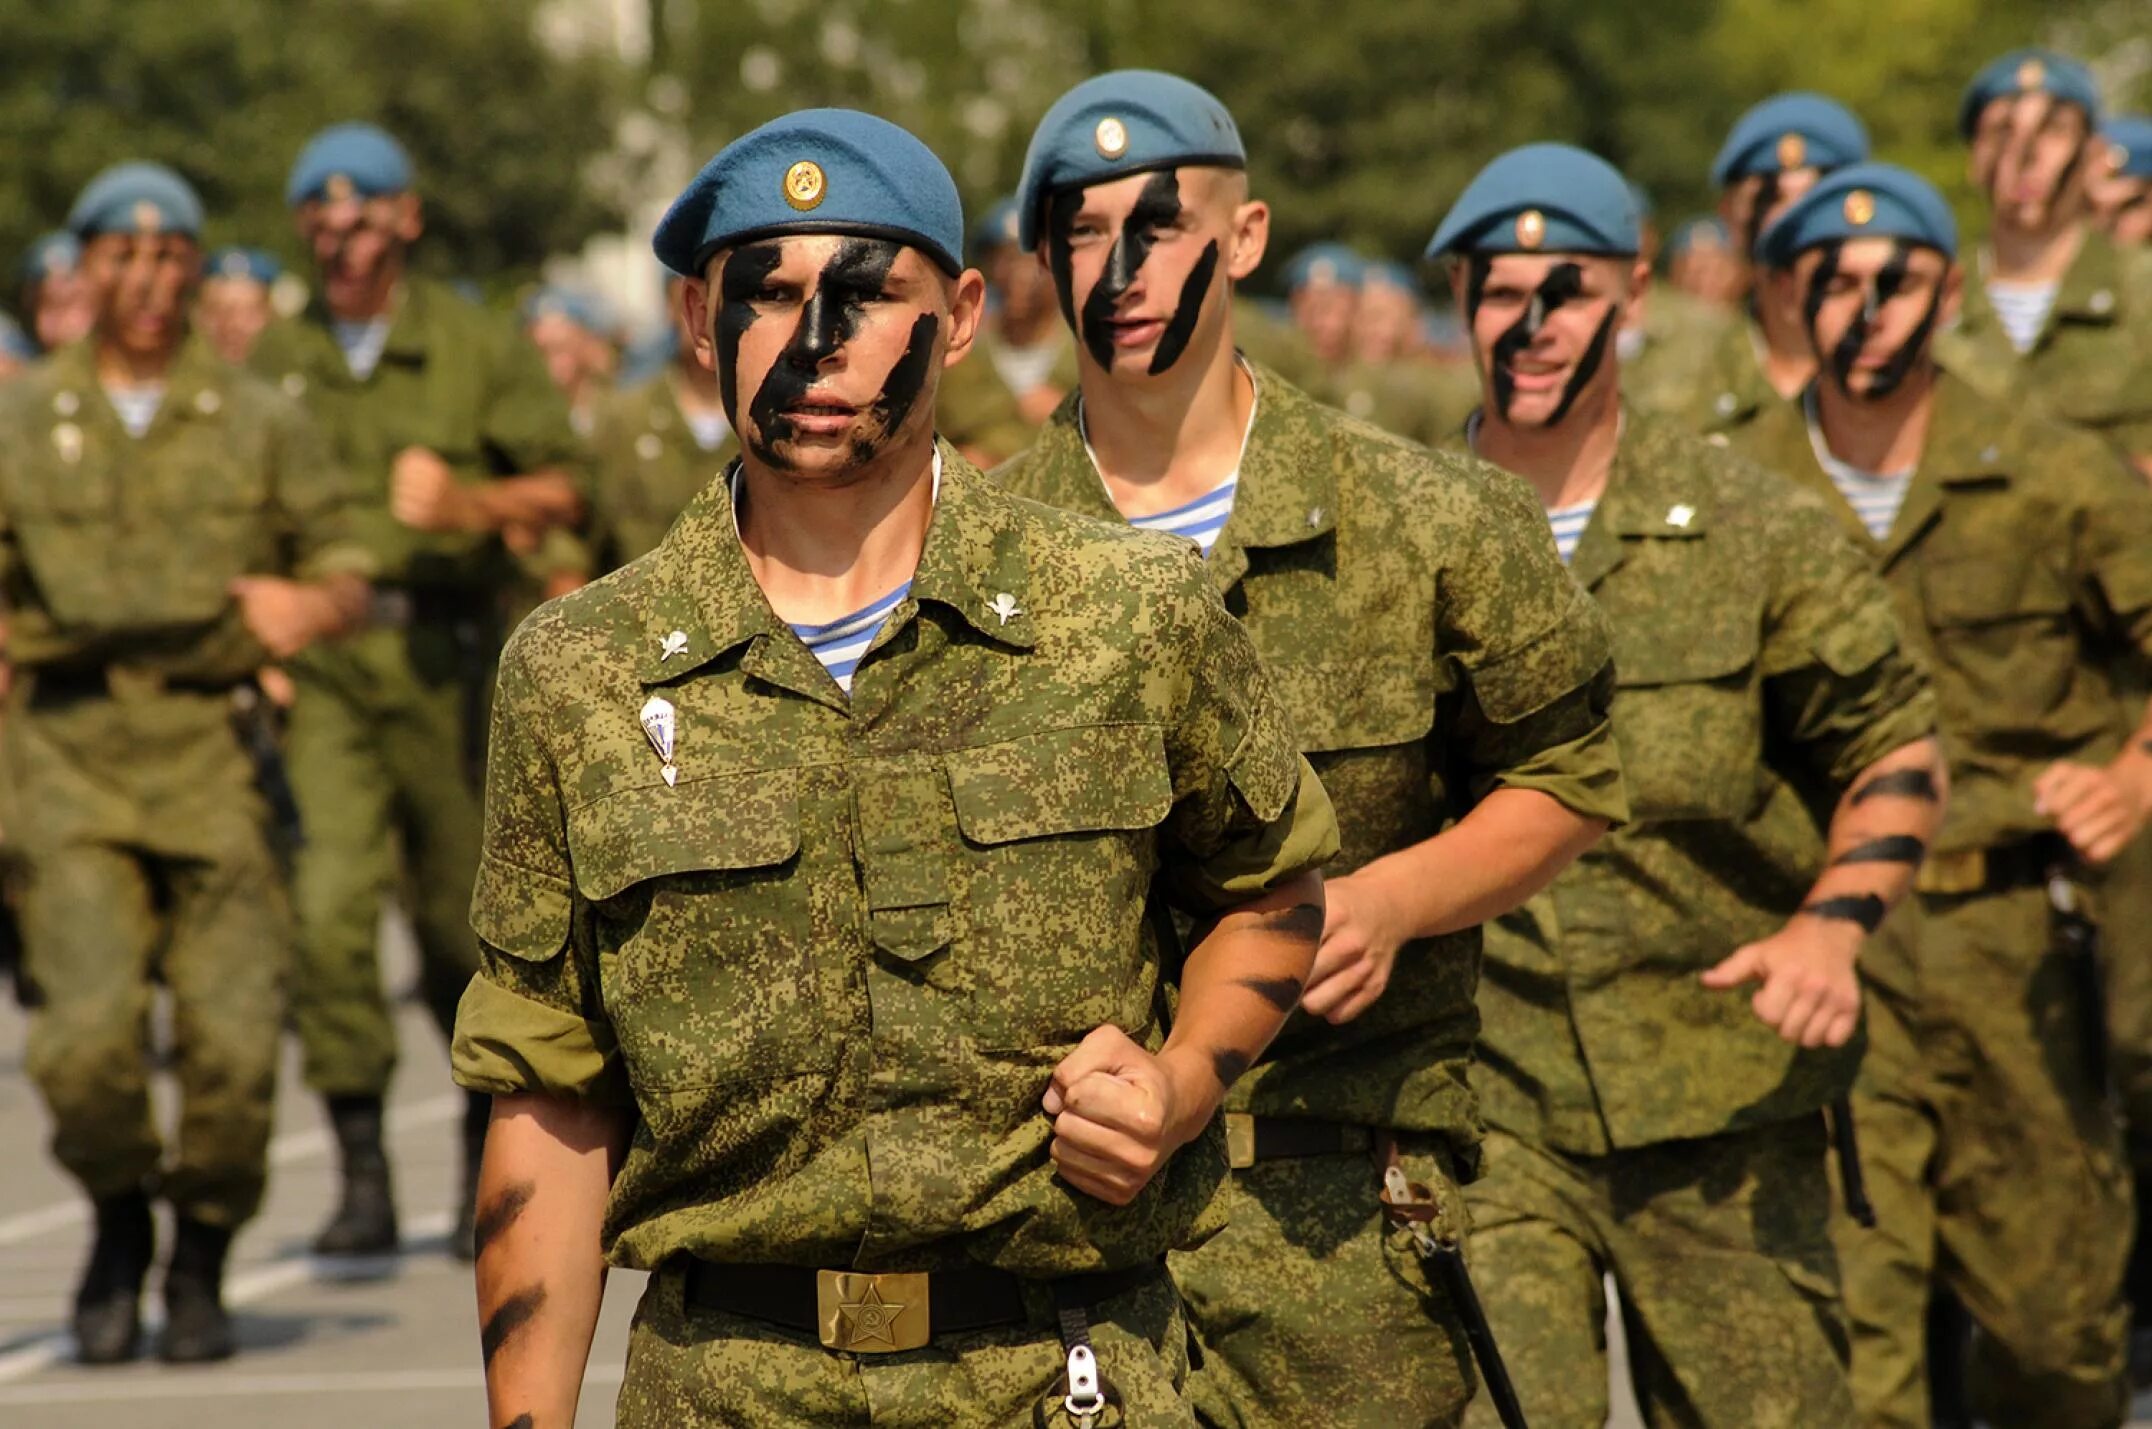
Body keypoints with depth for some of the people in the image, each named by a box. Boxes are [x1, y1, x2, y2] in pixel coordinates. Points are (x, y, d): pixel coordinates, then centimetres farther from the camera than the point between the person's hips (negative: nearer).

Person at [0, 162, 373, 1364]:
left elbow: (347, 573, 11)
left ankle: (202, 1264, 16)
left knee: (235, 1041, -7)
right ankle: (119, 1225, 11)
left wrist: (308, 607, -12)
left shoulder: (262, 426, 11)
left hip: (219, 764, 1)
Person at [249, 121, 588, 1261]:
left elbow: (563, 488, 3)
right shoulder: (273, 362, 10)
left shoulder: (477, 347, 4)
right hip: (319, 655, 1)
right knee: (329, 899, -17)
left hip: (442, 648, -1)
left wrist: (469, 501, -15)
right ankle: (360, 1174, -14)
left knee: (462, 914, 6)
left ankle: (487, 1149, 30)